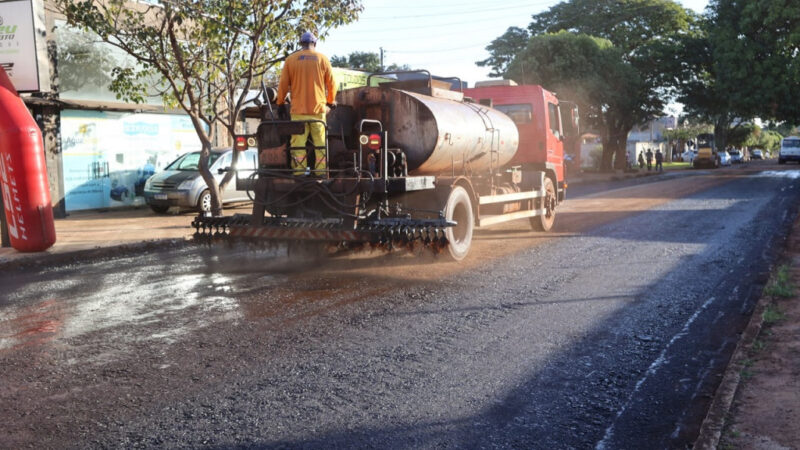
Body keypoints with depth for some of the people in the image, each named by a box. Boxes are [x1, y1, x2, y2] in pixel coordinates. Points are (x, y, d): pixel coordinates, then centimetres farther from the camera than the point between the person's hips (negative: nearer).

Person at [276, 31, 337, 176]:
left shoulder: (291, 59, 4)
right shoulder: (322, 58, 4)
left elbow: (283, 84, 4)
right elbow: (331, 83, 7)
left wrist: (280, 103, 15)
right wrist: (331, 101, 22)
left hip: (298, 109, 0)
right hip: (318, 108, 0)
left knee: (298, 142, 0)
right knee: (320, 142, 5)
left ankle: (299, 172, -3)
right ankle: (321, 172, 5)